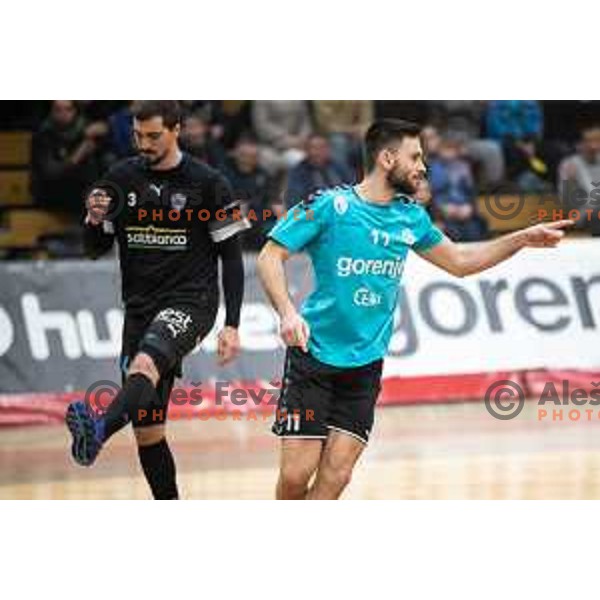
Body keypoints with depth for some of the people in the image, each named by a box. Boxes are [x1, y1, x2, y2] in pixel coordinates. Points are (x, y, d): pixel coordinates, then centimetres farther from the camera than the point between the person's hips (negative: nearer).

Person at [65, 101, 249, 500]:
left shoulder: (207, 183, -3)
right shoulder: (122, 179, 7)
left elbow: (231, 257, -1)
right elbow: (96, 249, 13)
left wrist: (232, 326, -8)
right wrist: (95, 221, -11)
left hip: (190, 302, -5)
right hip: (140, 309, 5)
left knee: (145, 363, -37)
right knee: (147, 432, 5)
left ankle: (99, 430, -62)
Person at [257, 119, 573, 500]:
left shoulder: (411, 218, 9)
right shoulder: (330, 205, -8)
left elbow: (459, 261, 23)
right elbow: (271, 257, -9)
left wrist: (523, 239, 15)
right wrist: (287, 312, -24)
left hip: (366, 365, 5)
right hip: (314, 356, -5)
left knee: (335, 476, -6)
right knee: (296, 475, -9)